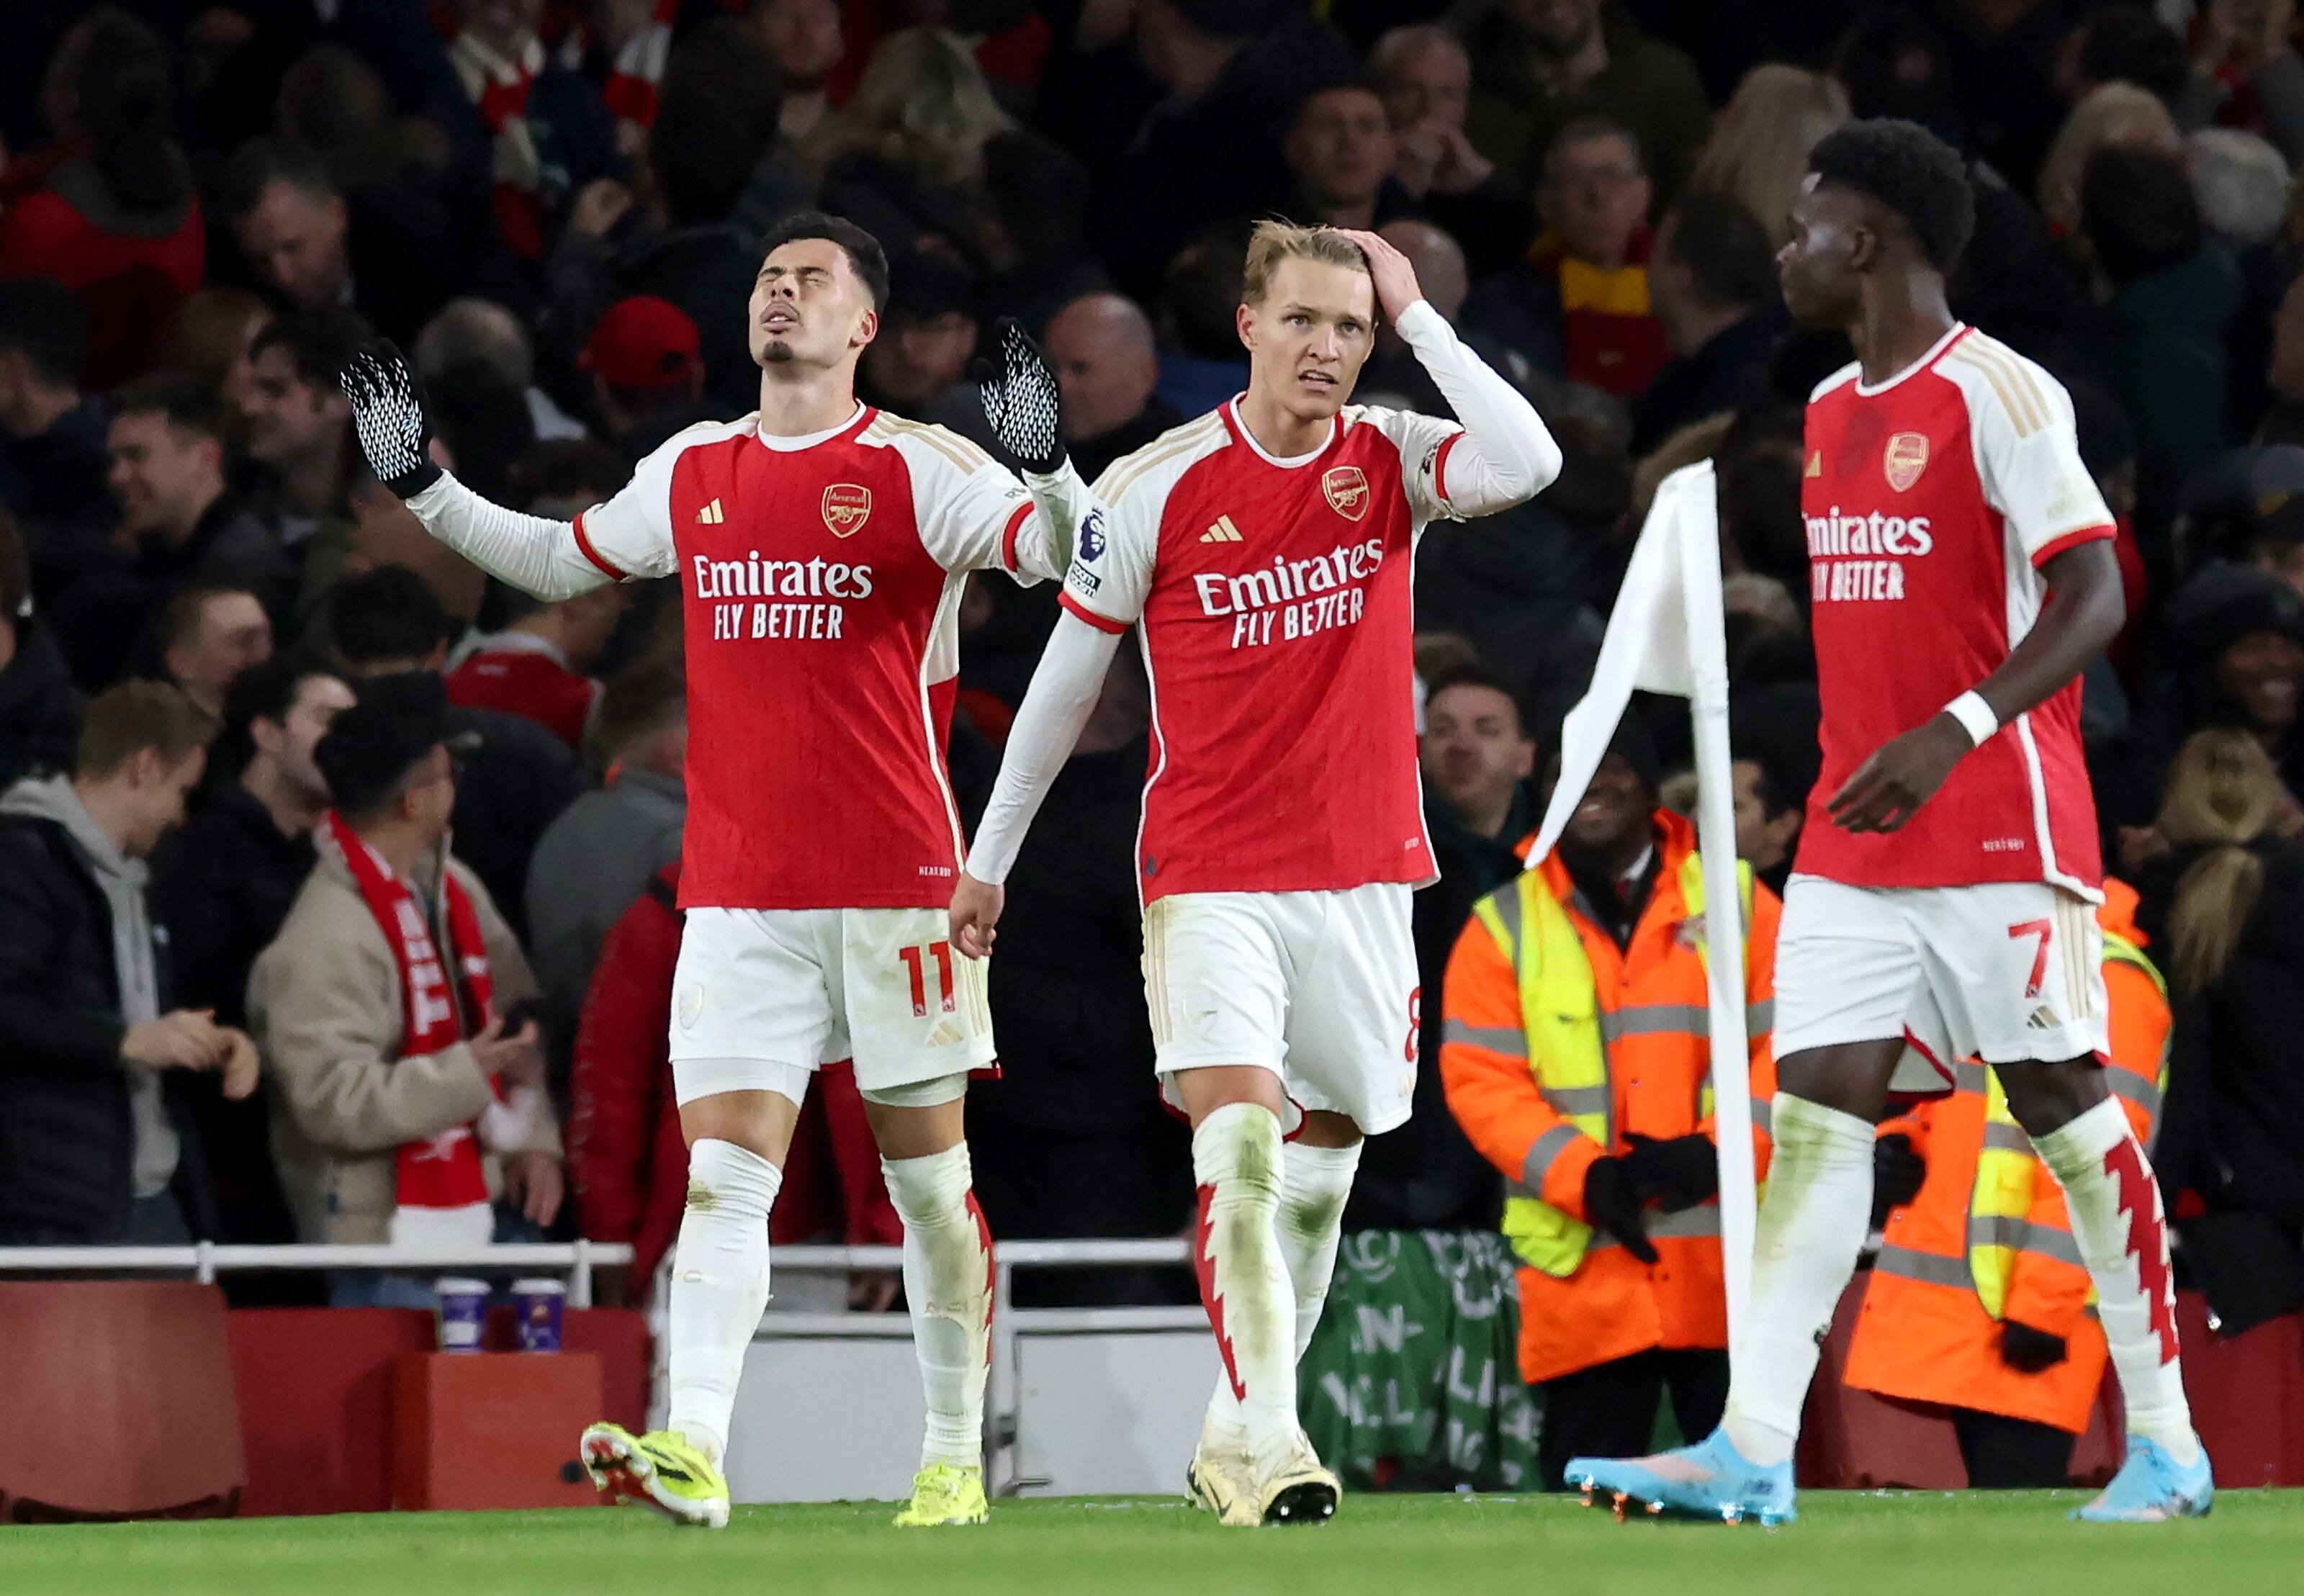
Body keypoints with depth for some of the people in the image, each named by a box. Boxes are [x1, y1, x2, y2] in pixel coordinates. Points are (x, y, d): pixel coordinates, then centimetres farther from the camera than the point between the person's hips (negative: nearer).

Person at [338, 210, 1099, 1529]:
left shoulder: (915, 467, -2)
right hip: (737, 892, 3)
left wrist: (1050, 468, -31)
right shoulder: (693, 470, 12)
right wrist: (421, 486, 21)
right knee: (724, 1172, -10)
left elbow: (1064, 555, -12)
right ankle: (691, 1451, -22)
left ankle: (957, 1459, 14)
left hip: (896, 877, -3)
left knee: (929, 1174, 4)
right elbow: (561, 561, 27)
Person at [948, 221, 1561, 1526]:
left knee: (1318, 1175, 10)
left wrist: (1417, 314, -14)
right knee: (1240, 1140, -20)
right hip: (1211, 875, -3)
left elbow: (1528, 463, -21)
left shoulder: (1392, 461, 0)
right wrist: (990, 858, 10)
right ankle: (1263, 1441, -24)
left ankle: (1237, 1435, 24)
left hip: (1365, 877, 3)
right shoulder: (1159, 487, -5)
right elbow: (1067, 678, 5)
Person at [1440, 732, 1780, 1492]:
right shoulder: (1502, 927, 9)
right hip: (1584, 1268, 0)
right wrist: (1584, 1177, -14)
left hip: (1727, 1262, 0)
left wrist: (1720, 1151, -14)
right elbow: (1481, 1080, 1)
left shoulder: (1738, 903, 9)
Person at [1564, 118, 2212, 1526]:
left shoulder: (1999, 395, -12)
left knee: (2068, 1106, -2)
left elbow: (2094, 596, -18)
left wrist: (1954, 733, -27)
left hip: (2001, 831, -8)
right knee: (1816, 1109, -2)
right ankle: (1753, 1451, -7)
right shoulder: (1830, 409, 14)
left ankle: (2169, 1447, 6)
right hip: (1853, 840, 8)